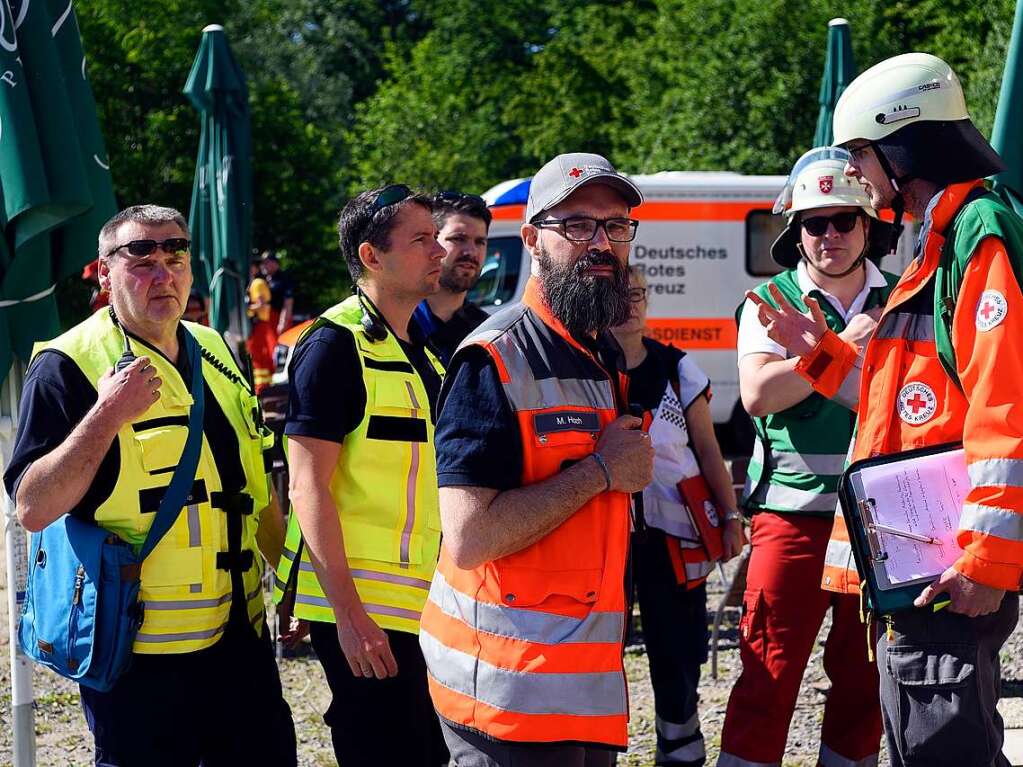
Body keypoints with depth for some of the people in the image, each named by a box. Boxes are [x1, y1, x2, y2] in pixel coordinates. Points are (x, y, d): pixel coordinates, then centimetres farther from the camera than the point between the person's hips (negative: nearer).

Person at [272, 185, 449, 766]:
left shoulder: (423, 355, 16)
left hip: (421, 605, 8)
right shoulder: (336, 344, -10)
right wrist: (347, 613, -21)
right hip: (363, 612, -8)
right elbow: (308, 485, -16)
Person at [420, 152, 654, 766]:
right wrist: (599, 471, -17)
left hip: (591, 686, 8)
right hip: (512, 690, -8)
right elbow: (469, 539, -23)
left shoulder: (610, 359, 15)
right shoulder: (499, 360, -13)